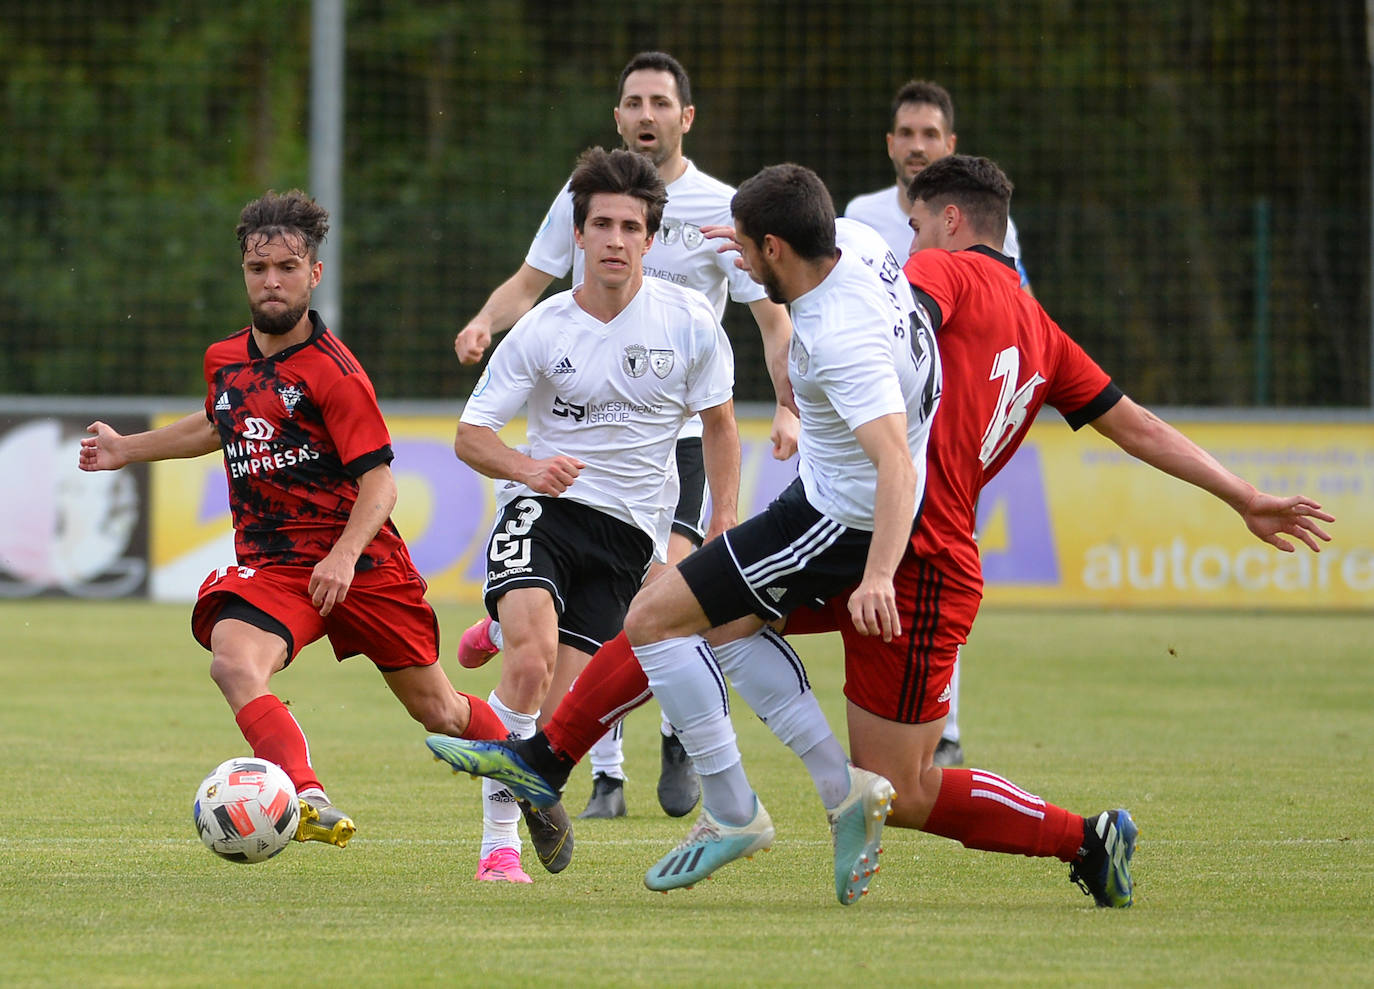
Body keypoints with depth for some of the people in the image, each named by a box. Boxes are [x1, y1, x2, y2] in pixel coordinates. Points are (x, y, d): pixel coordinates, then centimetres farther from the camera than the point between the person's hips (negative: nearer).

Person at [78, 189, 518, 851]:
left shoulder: (331, 370, -12)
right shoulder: (225, 361, 8)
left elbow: (379, 480, -13)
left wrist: (344, 556, -28)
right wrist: (128, 449, 33)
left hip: (360, 563, -4)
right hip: (269, 566, 4)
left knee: (436, 709, 7)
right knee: (233, 662, -30)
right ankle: (310, 802, -44)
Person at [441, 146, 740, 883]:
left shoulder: (690, 322, -2)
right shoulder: (542, 331, -5)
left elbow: (718, 426, 12)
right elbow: (470, 435, -1)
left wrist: (725, 526, 3)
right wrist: (529, 468, -21)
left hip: (628, 526, 1)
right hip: (544, 513, -1)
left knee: (562, 701, -11)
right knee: (533, 653, -27)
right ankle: (499, 837, -18)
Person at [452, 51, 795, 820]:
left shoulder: (722, 209, -2)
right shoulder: (584, 194, 5)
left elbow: (774, 317, -1)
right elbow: (532, 282, 14)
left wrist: (788, 407, -15)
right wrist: (487, 322, -7)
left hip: (682, 430, -2)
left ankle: (680, 736, 6)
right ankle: (607, 774, 10)